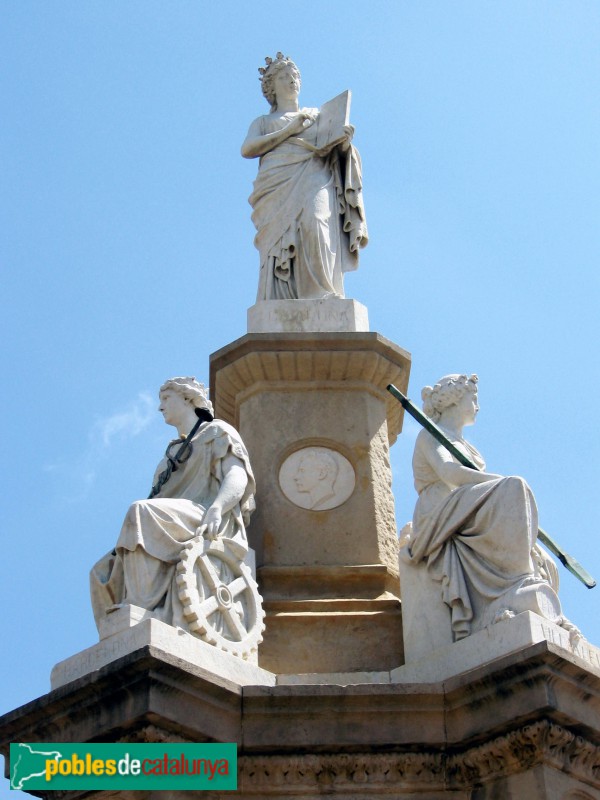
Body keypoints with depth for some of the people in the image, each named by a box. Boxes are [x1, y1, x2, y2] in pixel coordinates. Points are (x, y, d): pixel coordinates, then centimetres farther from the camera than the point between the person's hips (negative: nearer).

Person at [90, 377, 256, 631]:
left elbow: (238, 477, -4)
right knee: (104, 573, -12)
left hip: (208, 525, -8)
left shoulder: (216, 432, 15)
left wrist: (216, 509, -25)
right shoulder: (173, 451, 35)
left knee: (142, 512, -35)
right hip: (171, 533, 8)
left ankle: (144, 609, -43)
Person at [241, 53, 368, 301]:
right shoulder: (263, 122, 28)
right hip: (278, 187, 0)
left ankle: (322, 294, -37)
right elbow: (247, 149, 7)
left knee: (314, 223, -31)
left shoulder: (318, 115, 31)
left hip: (314, 179, 0)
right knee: (279, 240, -20)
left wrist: (345, 142, -5)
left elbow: (337, 150, 20)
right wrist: (289, 130, 1)